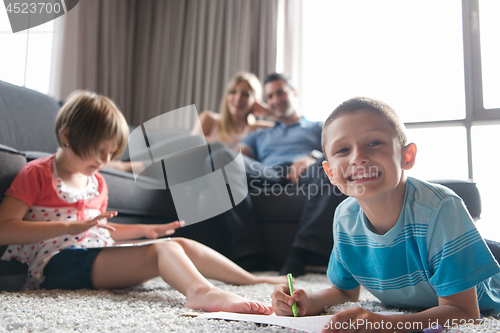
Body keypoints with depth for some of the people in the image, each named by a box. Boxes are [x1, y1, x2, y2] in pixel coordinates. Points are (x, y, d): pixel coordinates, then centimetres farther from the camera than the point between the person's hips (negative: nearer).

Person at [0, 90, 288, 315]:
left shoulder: (97, 182, 21)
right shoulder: (37, 174, -2)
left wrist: (147, 230, 17)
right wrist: (71, 227, -21)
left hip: (96, 254, 8)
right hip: (58, 262, -8)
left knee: (181, 244, -4)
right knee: (163, 250, -30)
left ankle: (250, 279, 2)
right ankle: (202, 292, -59)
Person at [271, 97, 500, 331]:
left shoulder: (440, 209, -32)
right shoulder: (345, 218, -16)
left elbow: (463, 312, -32)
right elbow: (346, 290, 0)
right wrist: (309, 302, -22)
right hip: (407, 312, 4)